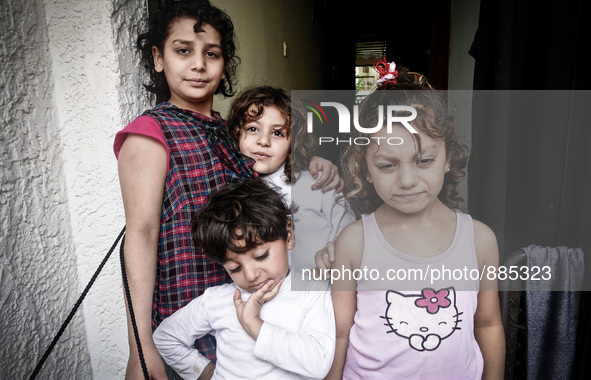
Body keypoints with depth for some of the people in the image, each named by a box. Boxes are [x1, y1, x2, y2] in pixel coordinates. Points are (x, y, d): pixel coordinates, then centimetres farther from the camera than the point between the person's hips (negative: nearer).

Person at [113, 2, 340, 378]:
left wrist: (313, 168, -1)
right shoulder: (150, 133, -9)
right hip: (188, 316, -6)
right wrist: (141, 348, -18)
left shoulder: (229, 130, 11)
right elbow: (142, 234, -15)